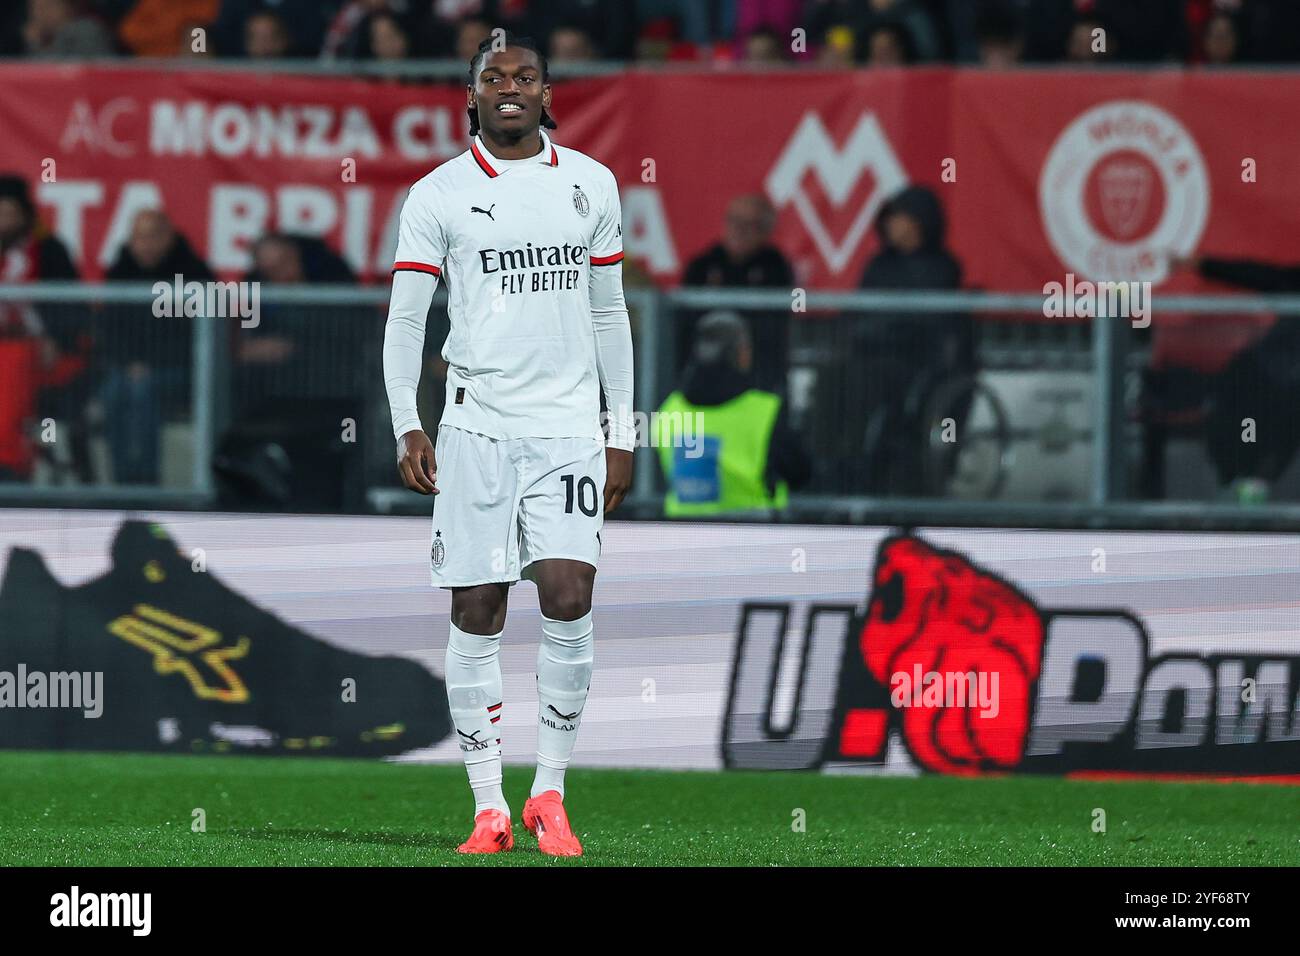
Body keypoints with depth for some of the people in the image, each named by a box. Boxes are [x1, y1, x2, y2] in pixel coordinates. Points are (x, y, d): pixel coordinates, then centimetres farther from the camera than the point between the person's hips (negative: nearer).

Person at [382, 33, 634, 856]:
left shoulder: (590, 185, 10)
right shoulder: (439, 195, 3)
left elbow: (609, 315, 15)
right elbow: (405, 317, 3)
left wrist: (623, 433, 12)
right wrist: (407, 425, -8)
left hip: (570, 425, 1)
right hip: (477, 423, -1)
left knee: (569, 597, -12)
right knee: (478, 613, -2)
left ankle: (549, 794, 1)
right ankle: (489, 807, 4)